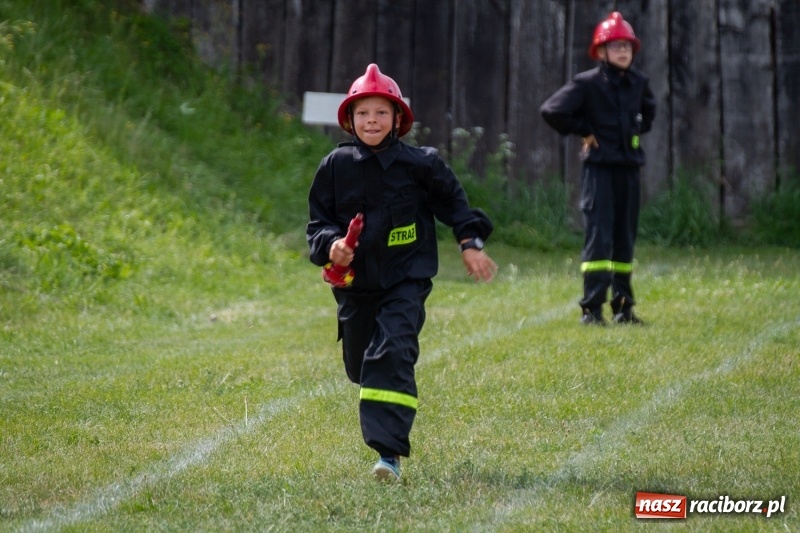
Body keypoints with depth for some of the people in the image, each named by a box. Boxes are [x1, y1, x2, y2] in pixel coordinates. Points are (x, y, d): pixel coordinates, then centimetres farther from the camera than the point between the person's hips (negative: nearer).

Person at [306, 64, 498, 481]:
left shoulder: (419, 164, -4)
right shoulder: (335, 166, 0)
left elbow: (452, 200, 10)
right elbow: (318, 222, 6)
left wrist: (470, 243, 2)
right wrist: (330, 246, -14)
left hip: (406, 279, -3)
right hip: (355, 281, 3)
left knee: (392, 353, -20)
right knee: (359, 363, 14)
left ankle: (389, 452, -23)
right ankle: (387, 417, 48)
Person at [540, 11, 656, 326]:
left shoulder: (639, 83, 9)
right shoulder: (587, 83, -9)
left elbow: (648, 111, 31)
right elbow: (551, 110, -16)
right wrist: (582, 131, -9)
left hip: (629, 169, 6)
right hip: (599, 168, -6)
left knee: (625, 239, 10)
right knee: (599, 237, -12)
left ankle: (623, 306, 17)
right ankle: (591, 308, -13)